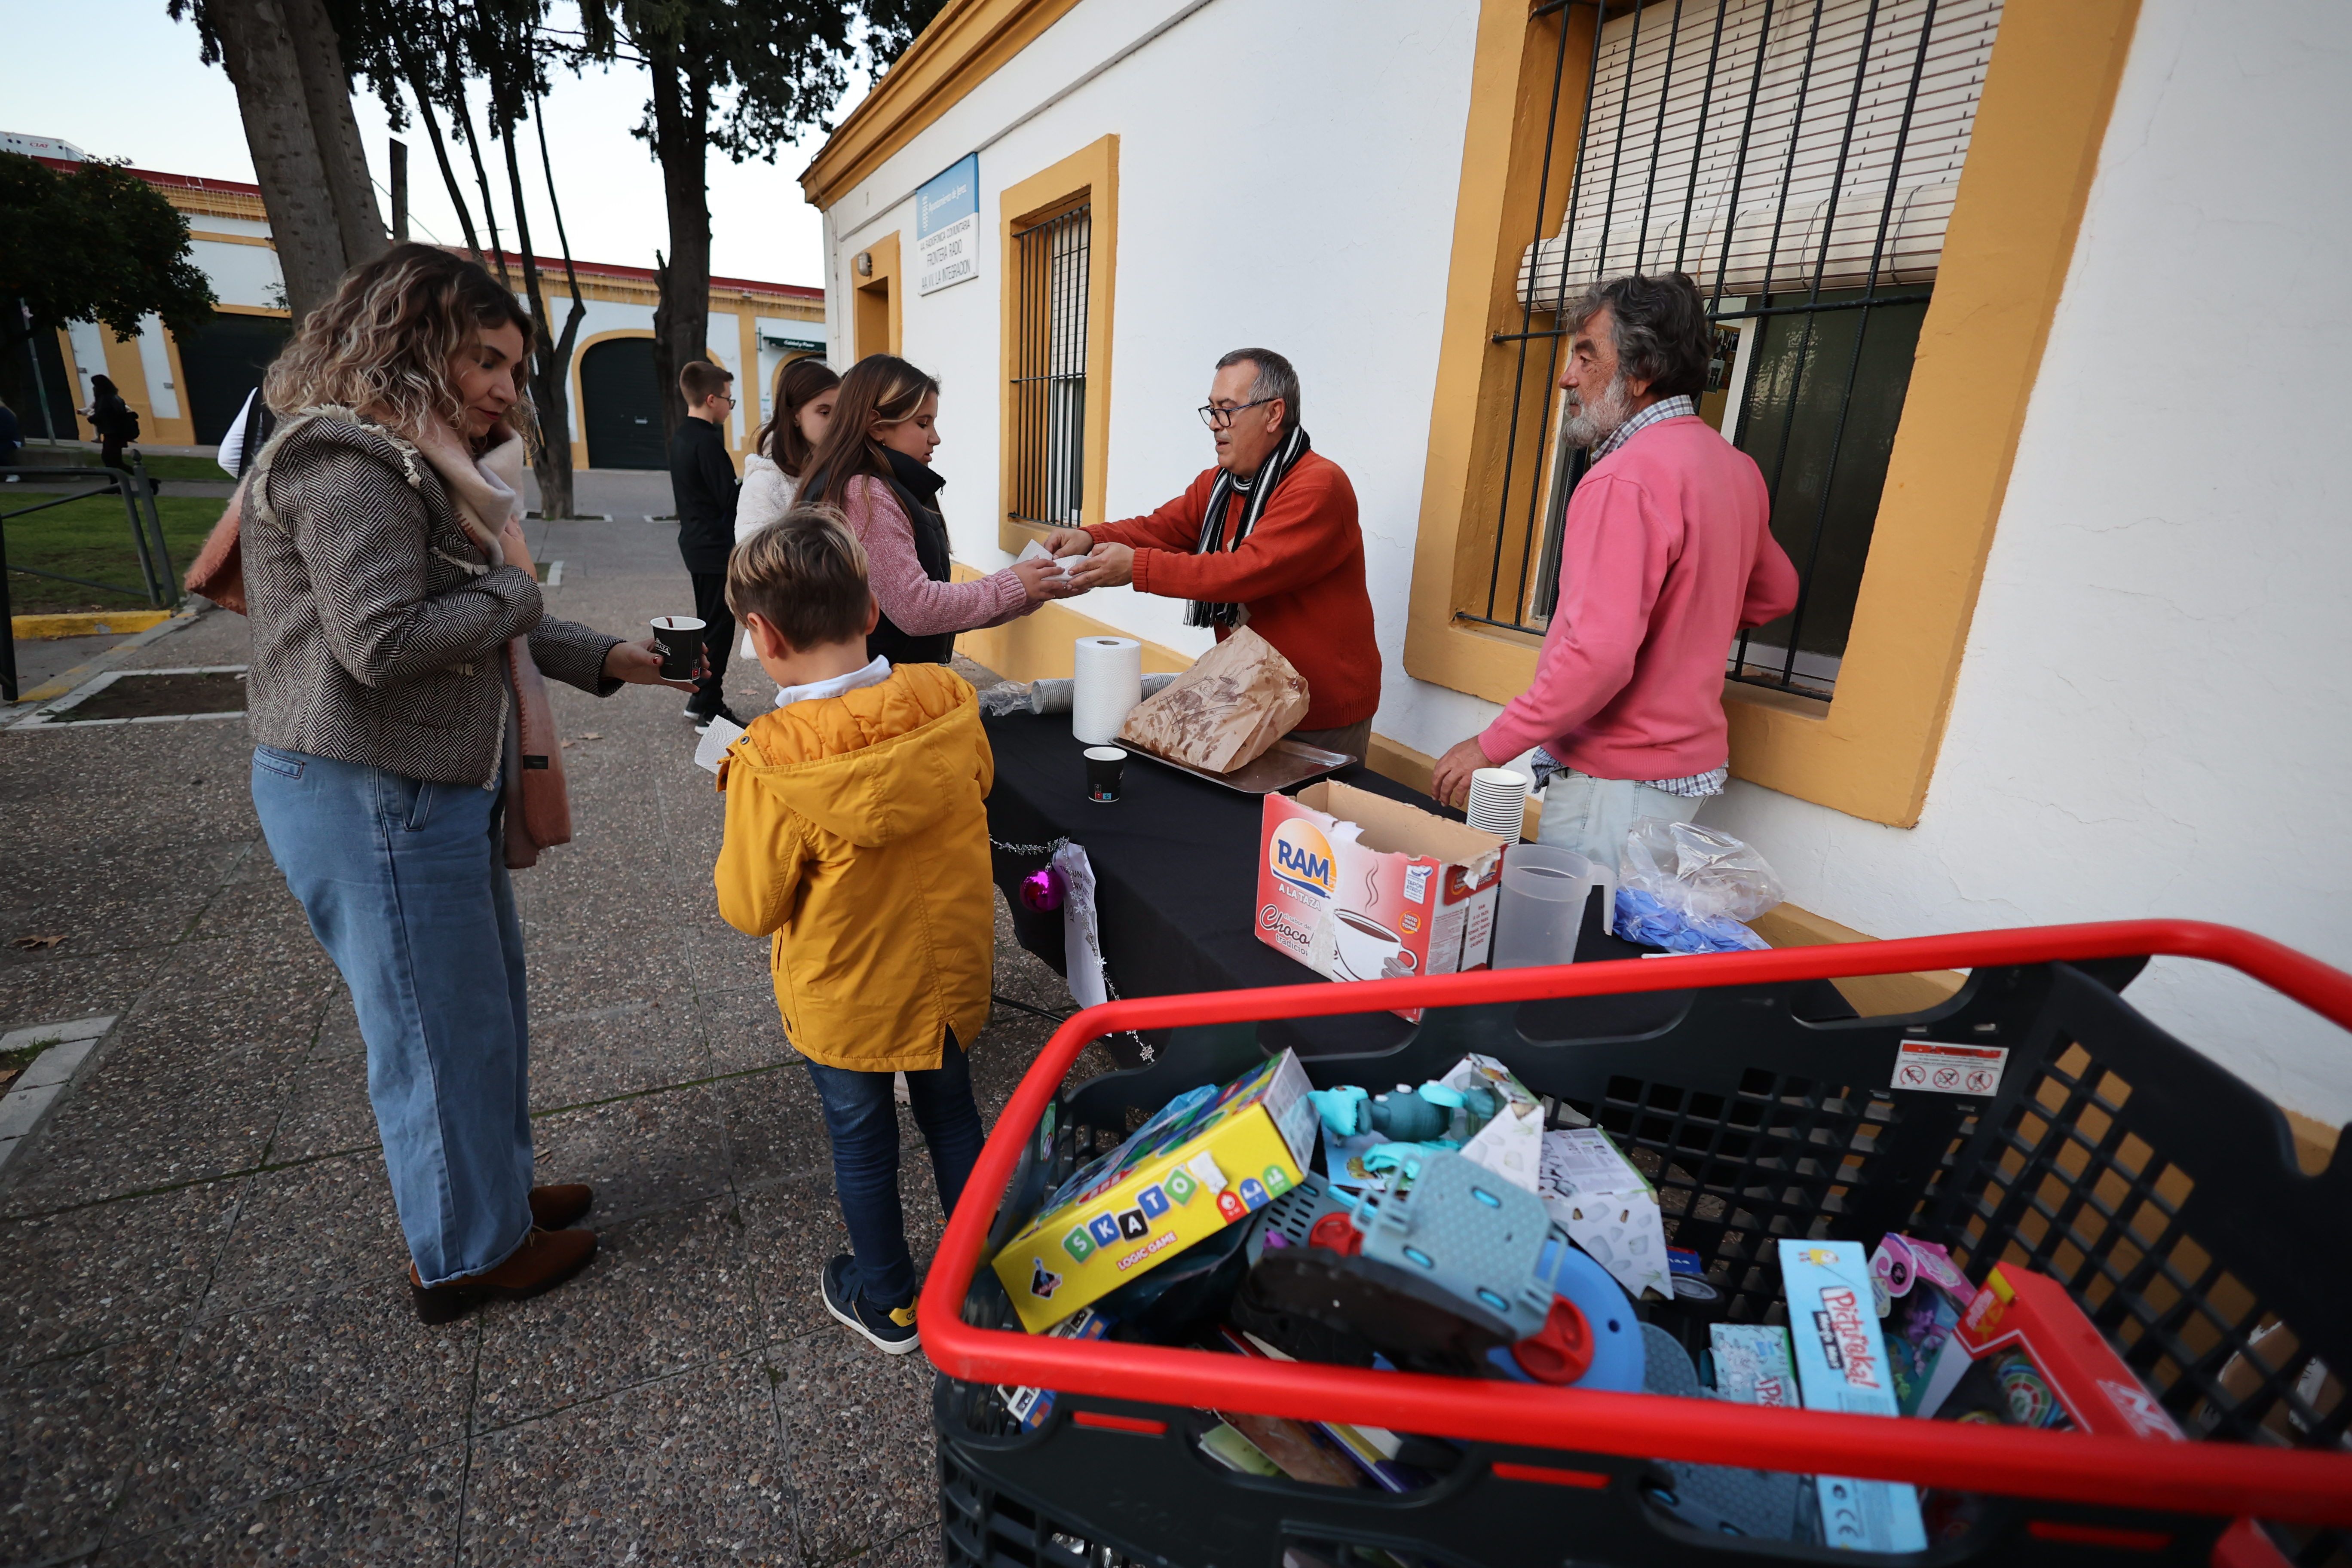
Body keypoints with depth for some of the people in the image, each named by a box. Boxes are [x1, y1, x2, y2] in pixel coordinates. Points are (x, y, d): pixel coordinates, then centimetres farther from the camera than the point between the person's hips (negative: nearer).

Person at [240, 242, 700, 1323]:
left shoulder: (423, 463, 17)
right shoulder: (349, 464, -16)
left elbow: (489, 632, 15)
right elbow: (384, 641, -24)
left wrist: (606, 660, 5)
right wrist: (515, 592, -10)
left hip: (434, 788, 10)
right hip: (371, 797, -10)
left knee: (488, 999, 20)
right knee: (443, 1028, 3)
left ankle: (494, 1188, 39)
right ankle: (467, 1254, 23)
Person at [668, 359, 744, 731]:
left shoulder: (681, 436, 12)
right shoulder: (707, 441, -18)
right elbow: (729, 499, -18)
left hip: (696, 542, 10)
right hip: (715, 547, -10)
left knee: (708, 622, 18)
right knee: (718, 626, -4)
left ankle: (700, 699, 27)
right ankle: (710, 710, 1)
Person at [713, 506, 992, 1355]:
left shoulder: (771, 762, -28)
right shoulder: (950, 701, -16)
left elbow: (751, 906, -17)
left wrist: (736, 849, 1)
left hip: (846, 993, -3)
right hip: (950, 967, 4)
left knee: (862, 1141, 19)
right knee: (951, 1111, 24)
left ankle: (888, 1301, 40)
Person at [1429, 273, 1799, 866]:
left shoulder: (1626, 478, -18)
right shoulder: (1735, 466, 11)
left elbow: (1599, 656, -27)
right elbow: (1775, 593, 26)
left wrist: (1491, 746, -18)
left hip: (1617, 782, -9)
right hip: (1690, 762, 9)